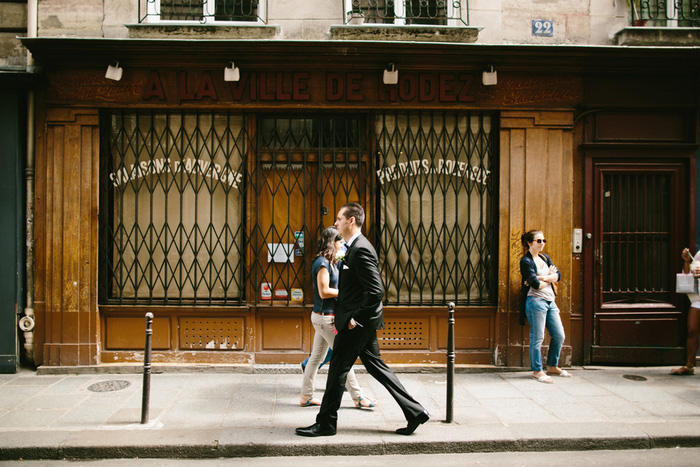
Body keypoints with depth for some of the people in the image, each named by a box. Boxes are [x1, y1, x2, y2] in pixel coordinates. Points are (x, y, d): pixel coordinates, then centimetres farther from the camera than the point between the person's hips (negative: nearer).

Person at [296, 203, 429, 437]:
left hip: (357, 323, -10)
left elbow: (376, 291, -26)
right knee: (376, 366, 14)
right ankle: (414, 411, 18)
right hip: (361, 321, 10)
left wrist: (356, 319, -19)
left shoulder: (361, 250, -19)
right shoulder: (356, 247, 13)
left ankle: (326, 423, 16)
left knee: (337, 370, 1)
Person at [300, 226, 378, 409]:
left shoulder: (330, 262, 14)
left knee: (316, 357, 13)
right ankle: (357, 397, 6)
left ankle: (306, 396, 20)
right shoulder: (322, 263, -16)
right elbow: (324, 292, -20)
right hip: (325, 317, -10)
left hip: (324, 316, 10)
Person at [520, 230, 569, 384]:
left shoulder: (544, 257, 16)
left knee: (559, 336, 10)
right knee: (537, 337, -5)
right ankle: (537, 371, 4)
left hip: (550, 301, 8)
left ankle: (552, 367, 25)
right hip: (536, 301, -8)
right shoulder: (526, 261, -7)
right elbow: (536, 285, -16)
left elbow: (558, 274, 3)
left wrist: (542, 278, -12)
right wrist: (549, 278, 1)